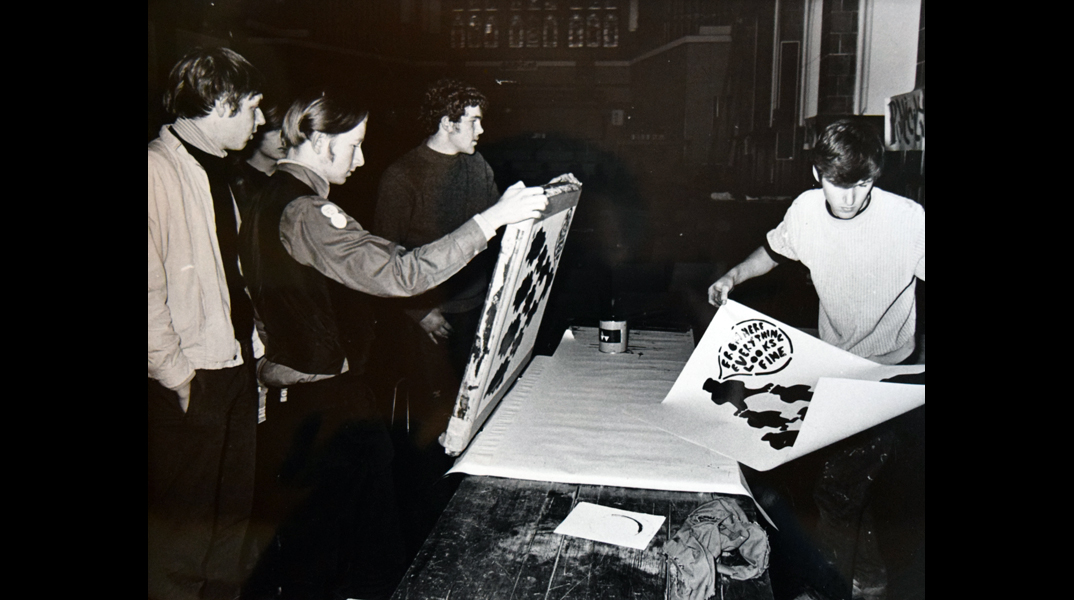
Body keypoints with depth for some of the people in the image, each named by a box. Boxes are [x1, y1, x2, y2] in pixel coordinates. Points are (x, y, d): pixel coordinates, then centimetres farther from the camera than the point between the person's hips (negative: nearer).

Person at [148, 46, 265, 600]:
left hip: (235, 367, 9)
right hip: (188, 384, -8)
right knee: (184, 519, 7)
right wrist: (174, 371, -15)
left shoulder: (214, 171, 11)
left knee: (234, 505, 20)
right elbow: (149, 289, -20)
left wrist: (251, 341, 11)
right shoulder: (158, 170, -17)